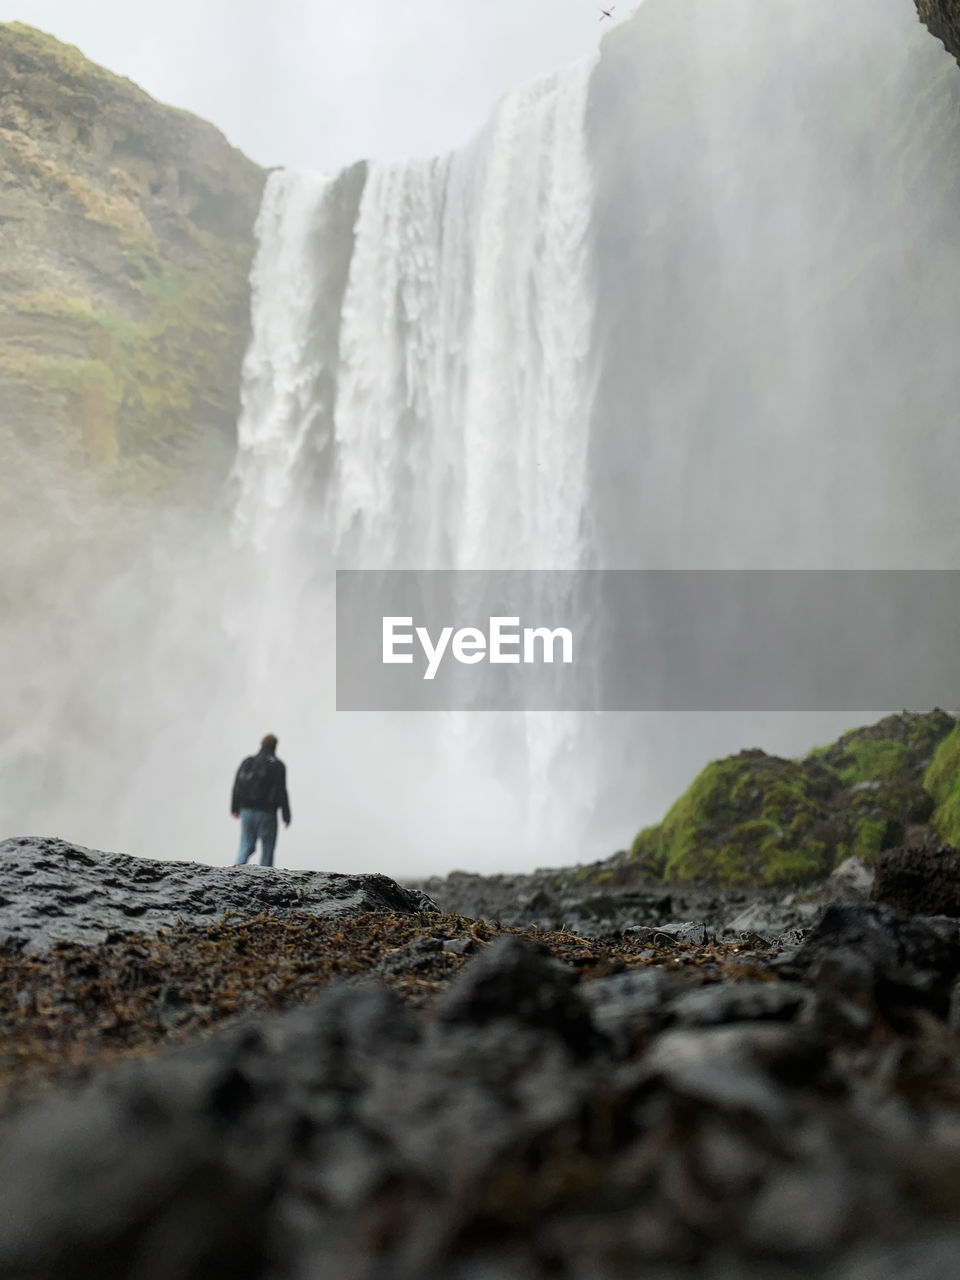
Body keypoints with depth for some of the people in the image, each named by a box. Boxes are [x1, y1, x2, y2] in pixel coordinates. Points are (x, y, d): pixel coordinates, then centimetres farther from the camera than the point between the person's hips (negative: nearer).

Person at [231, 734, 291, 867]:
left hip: (247, 811, 4)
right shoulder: (277, 766, -7)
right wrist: (286, 816, -4)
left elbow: (236, 786, 9)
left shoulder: (248, 762, 6)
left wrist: (235, 808, 18)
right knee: (267, 848, 7)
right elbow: (281, 791, -9)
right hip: (266, 813, -4)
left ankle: (237, 866, -13)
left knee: (246, 844, 11)